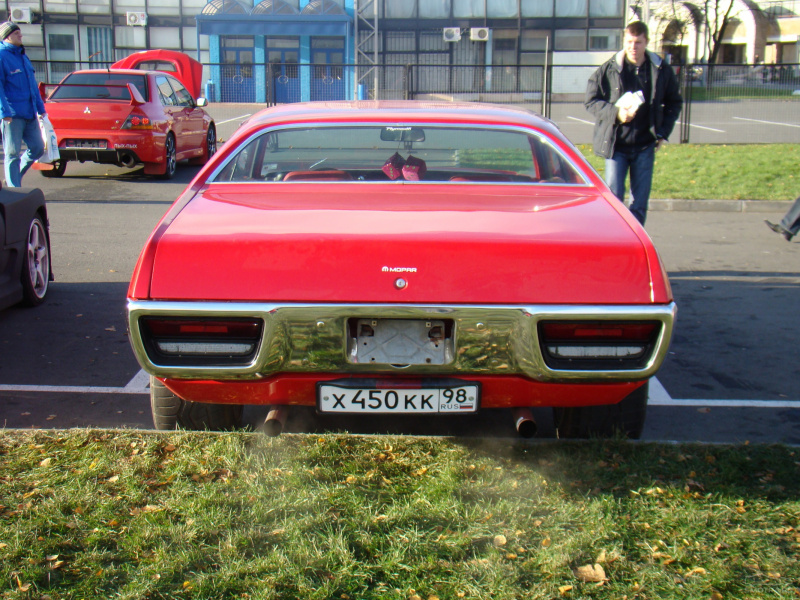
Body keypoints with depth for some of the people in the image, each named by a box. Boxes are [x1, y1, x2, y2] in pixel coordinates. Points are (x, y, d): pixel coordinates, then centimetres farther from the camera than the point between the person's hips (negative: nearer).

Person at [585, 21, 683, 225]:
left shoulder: (662, 70, 2)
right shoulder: (608, 69, -4)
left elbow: (675, 103, 15)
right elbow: (591, 101, 0)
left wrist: (663, 132, 5)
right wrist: (615, 112, -15)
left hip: (645, 145, 2)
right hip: (616, 143, -2)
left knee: (640, 201, 5)